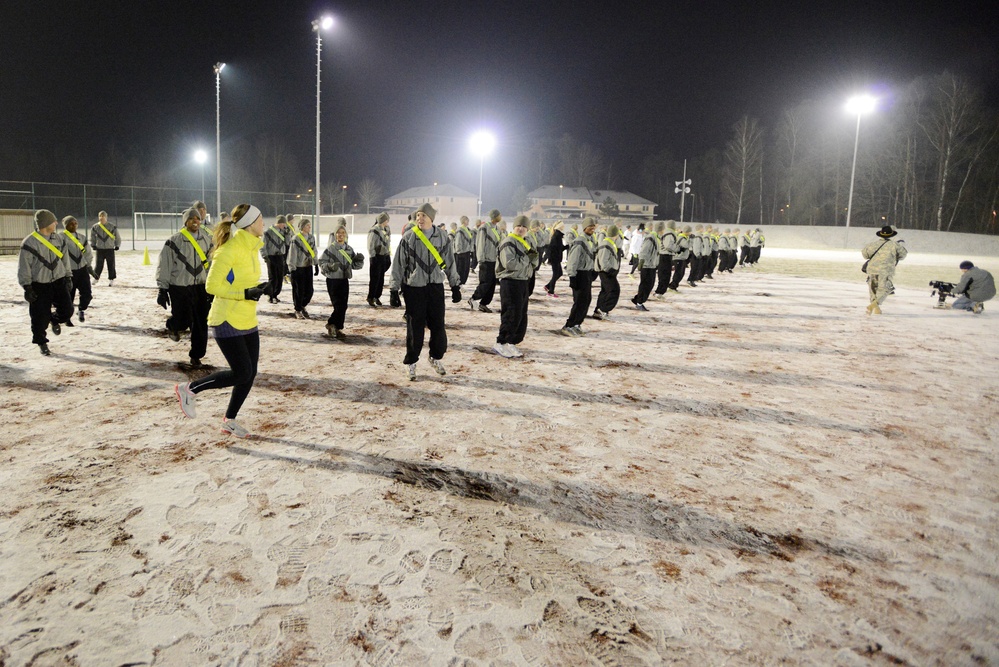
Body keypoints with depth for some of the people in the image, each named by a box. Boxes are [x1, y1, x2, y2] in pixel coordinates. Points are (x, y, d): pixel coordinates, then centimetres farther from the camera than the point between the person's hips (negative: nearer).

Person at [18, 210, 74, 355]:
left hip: (58, 282, 4)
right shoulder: (29, 243, -13)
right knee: (40, 317, -1)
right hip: (39, 285, -4)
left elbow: (64, 259, 16)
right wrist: (27, 287, -11)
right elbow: (24, 267, -10)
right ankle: (41, 342, 19)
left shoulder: (59, 239, 3)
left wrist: (67, 277, 16)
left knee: (67, 311, -4)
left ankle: (54, 320, 31)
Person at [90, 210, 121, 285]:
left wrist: (117, 245, 3)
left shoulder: (112, 227, -2)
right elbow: (92, 237, 15)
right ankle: (95, 278, 16)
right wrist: (93, 245, 6)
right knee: (99, 265, 1)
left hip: (110, 249, -1)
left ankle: (111, 279, 10)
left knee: (111, 265, 1)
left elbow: (117, 237, 7)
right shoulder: (95, 227, 2)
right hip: (100, 249, 1)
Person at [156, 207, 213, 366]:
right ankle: (172, 326, 31)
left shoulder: (207, 240, 7)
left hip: (200, 287, 4)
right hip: (179, 288, -4)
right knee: (183, 321, -7)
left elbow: (212, 264, 15)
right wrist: (162, 289, -7)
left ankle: (196, 355, 18)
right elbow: (164, 266, -5)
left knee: (200, 324, 3)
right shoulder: (174, 241, -7)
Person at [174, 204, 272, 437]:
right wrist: (245, 293, -23)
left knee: (250, 373, 8)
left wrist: (259, 288, 1)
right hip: (228, 321, -9)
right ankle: (189, 389, 12)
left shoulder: (252, 247, 10)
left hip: (248, 321, 9)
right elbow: (212, 286, -18)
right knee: (241, 373, -7)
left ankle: (230, 420, 24)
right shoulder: (230, 249, -18)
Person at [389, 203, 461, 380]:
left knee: (438, 326, 4)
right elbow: (398, 265, 0)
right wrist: (394, 289, -3)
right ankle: (411, 362, 16)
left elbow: (450, 263, 10)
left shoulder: (443, 237, 2)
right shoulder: (408, 239, -4)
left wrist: (455, 286, 10)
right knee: (415, 327, 1)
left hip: (436, 287, 2)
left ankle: (436, 357, 26)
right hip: (414, 288, -2)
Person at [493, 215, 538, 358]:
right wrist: (526, 258, -13)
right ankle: (501, 343, -2)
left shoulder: (527, 243, 17)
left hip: (524, 282, 9)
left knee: (522, 316, 11)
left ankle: (511, 343, 20)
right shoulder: (508, 243, -11)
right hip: (510, 282, -9)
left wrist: (534, 257, -5)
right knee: (512, 315, -10)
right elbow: (510, 263, -24)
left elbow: (534, 264, 16)